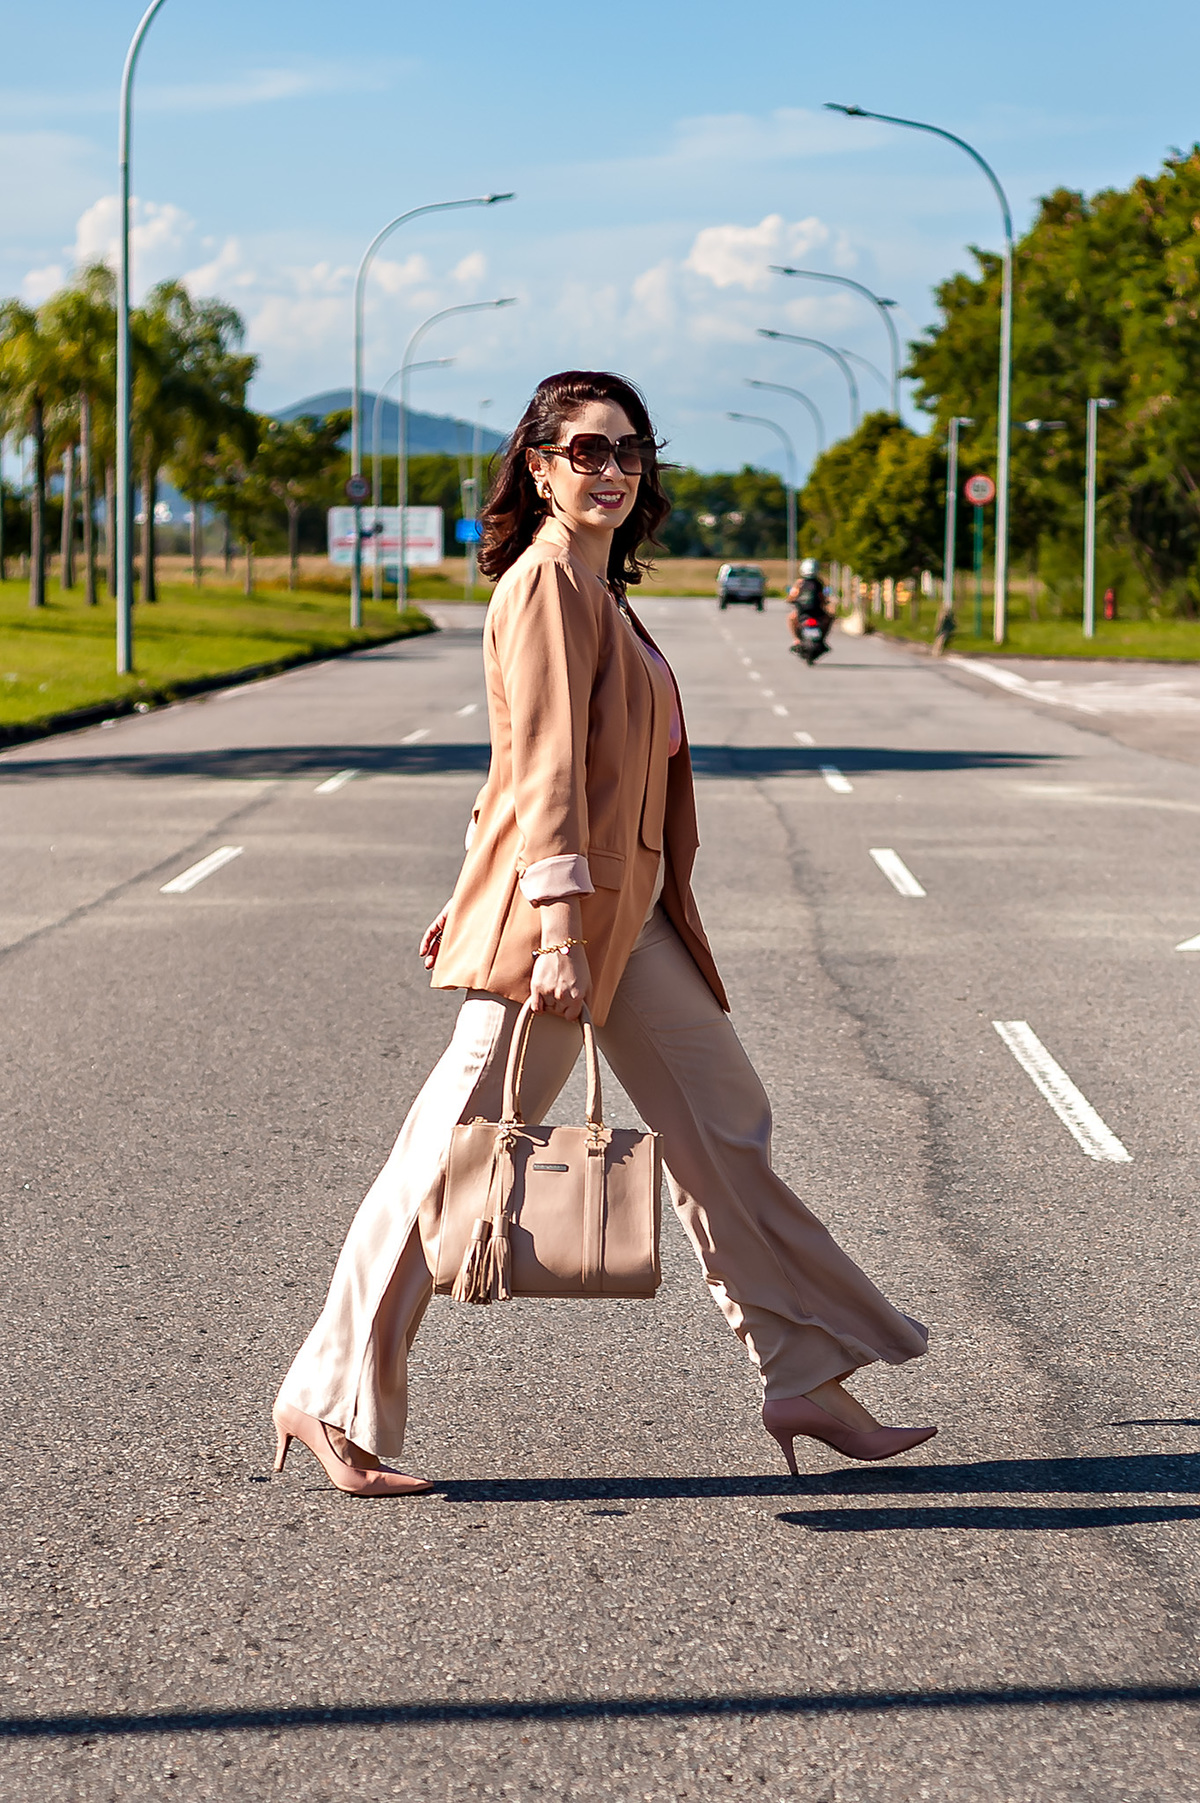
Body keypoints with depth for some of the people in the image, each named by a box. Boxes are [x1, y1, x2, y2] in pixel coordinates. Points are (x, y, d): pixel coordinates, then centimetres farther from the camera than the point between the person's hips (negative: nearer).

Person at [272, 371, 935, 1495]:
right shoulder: (546, 583, -12)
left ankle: (806, 1380, 15)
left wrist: (480, 901, 23)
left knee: (725, 1128, 9)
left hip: (628, 912, 10)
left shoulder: (595, 587, 18)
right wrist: (557, 928, -26)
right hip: (562, 910, -10)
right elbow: (545, 766, -20)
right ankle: (327, 1400, 5)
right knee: (460, 1151, -5)